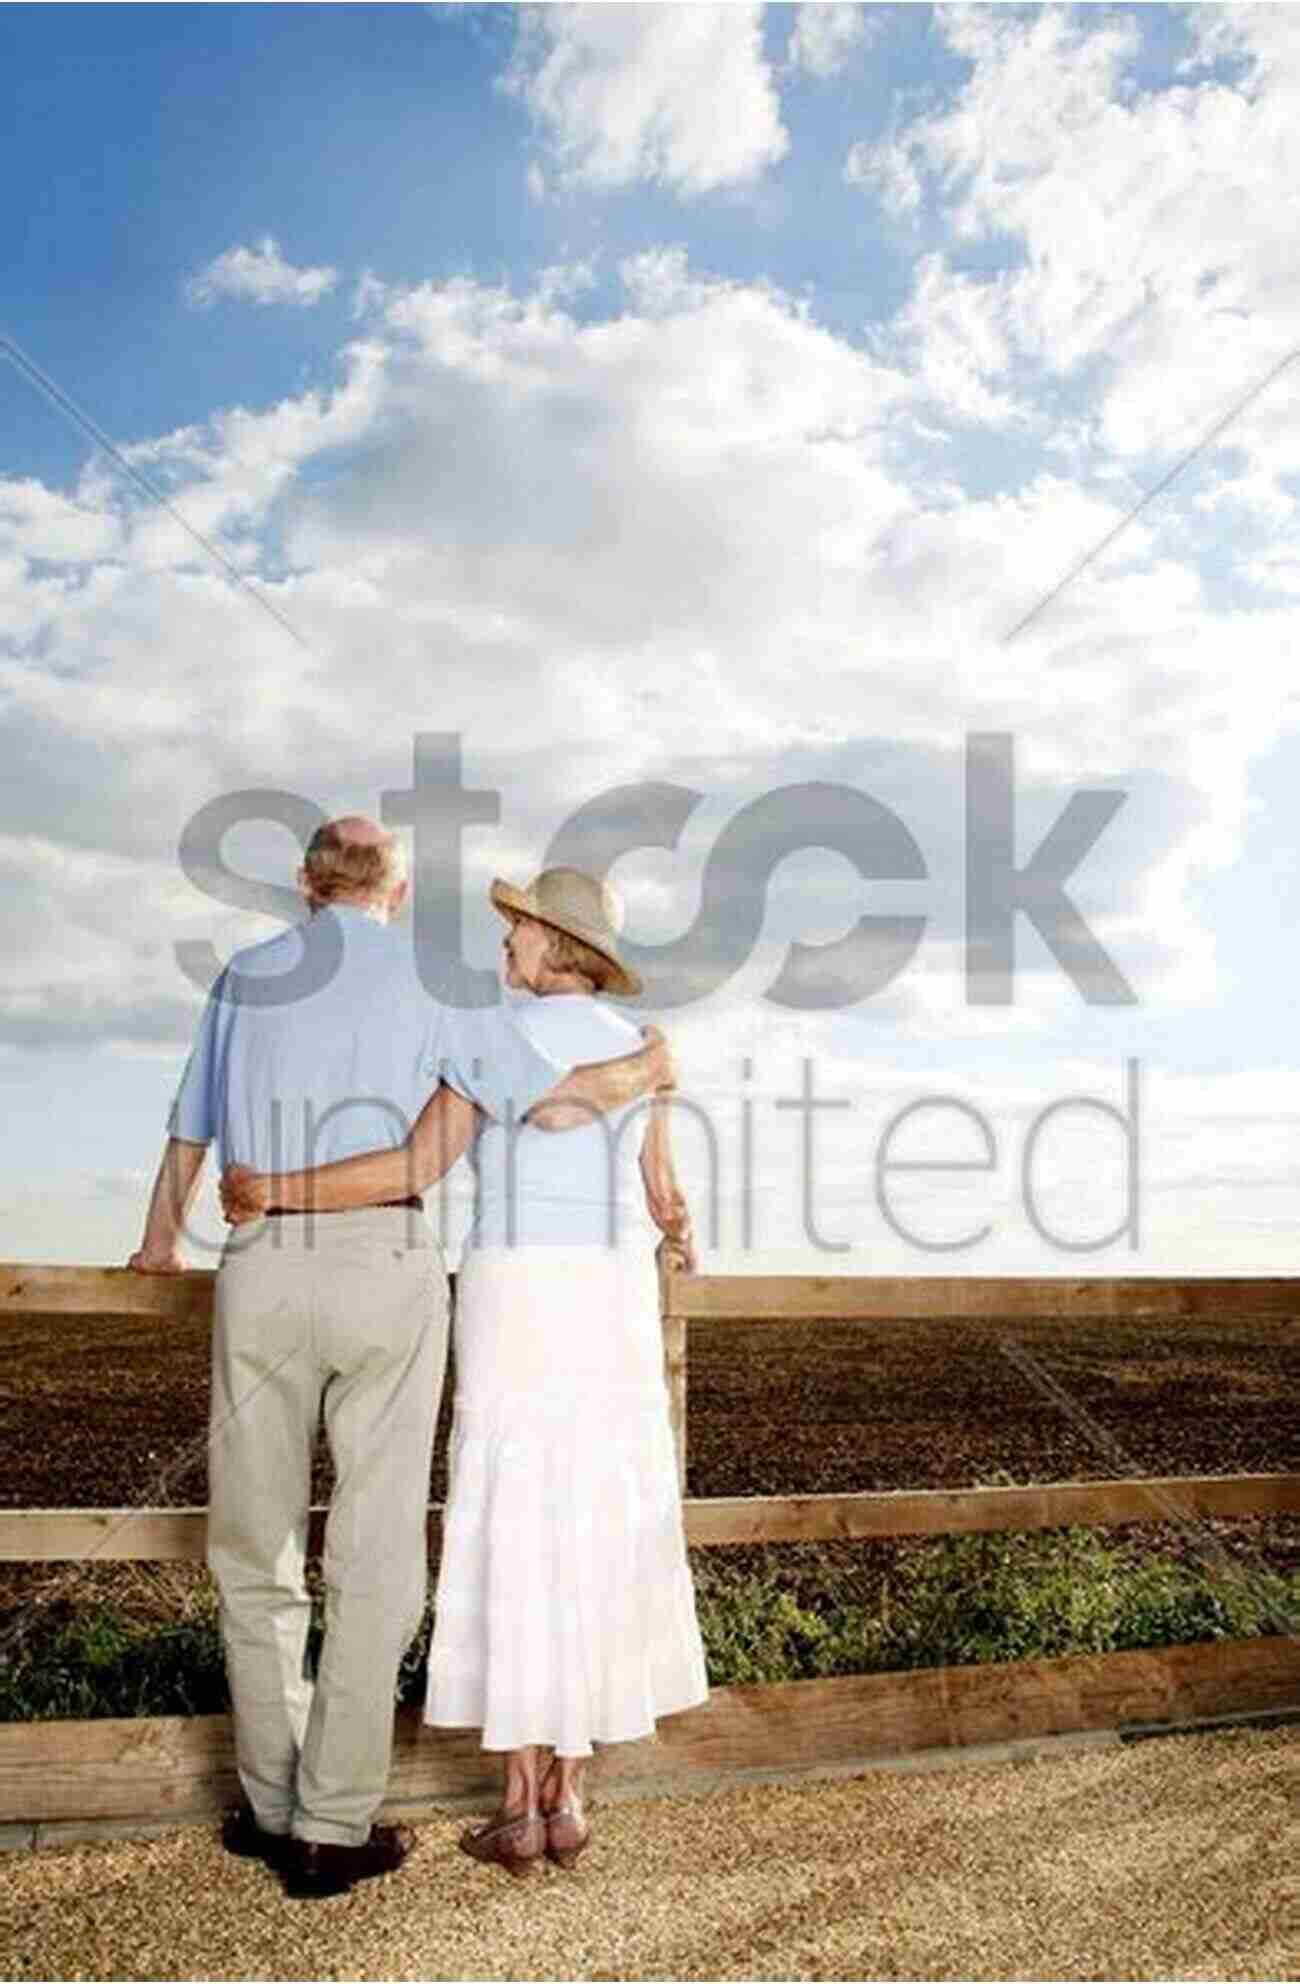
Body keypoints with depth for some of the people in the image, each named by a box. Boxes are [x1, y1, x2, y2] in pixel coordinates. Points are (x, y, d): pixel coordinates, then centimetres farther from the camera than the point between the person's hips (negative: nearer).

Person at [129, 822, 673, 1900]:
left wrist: (162, 1243, 40)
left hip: (261, 1272, 3)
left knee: (257, 1549, 14)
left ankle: (275, 1808, 23)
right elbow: (554, 1105, -4)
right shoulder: (434, 980, 2)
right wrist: (645, 1070, 17)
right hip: (386, 1267, -2)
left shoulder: (245, 976, 13)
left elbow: (188, 1138, 22)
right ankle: (335, 1828, 12)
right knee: (375, 1559, 6)